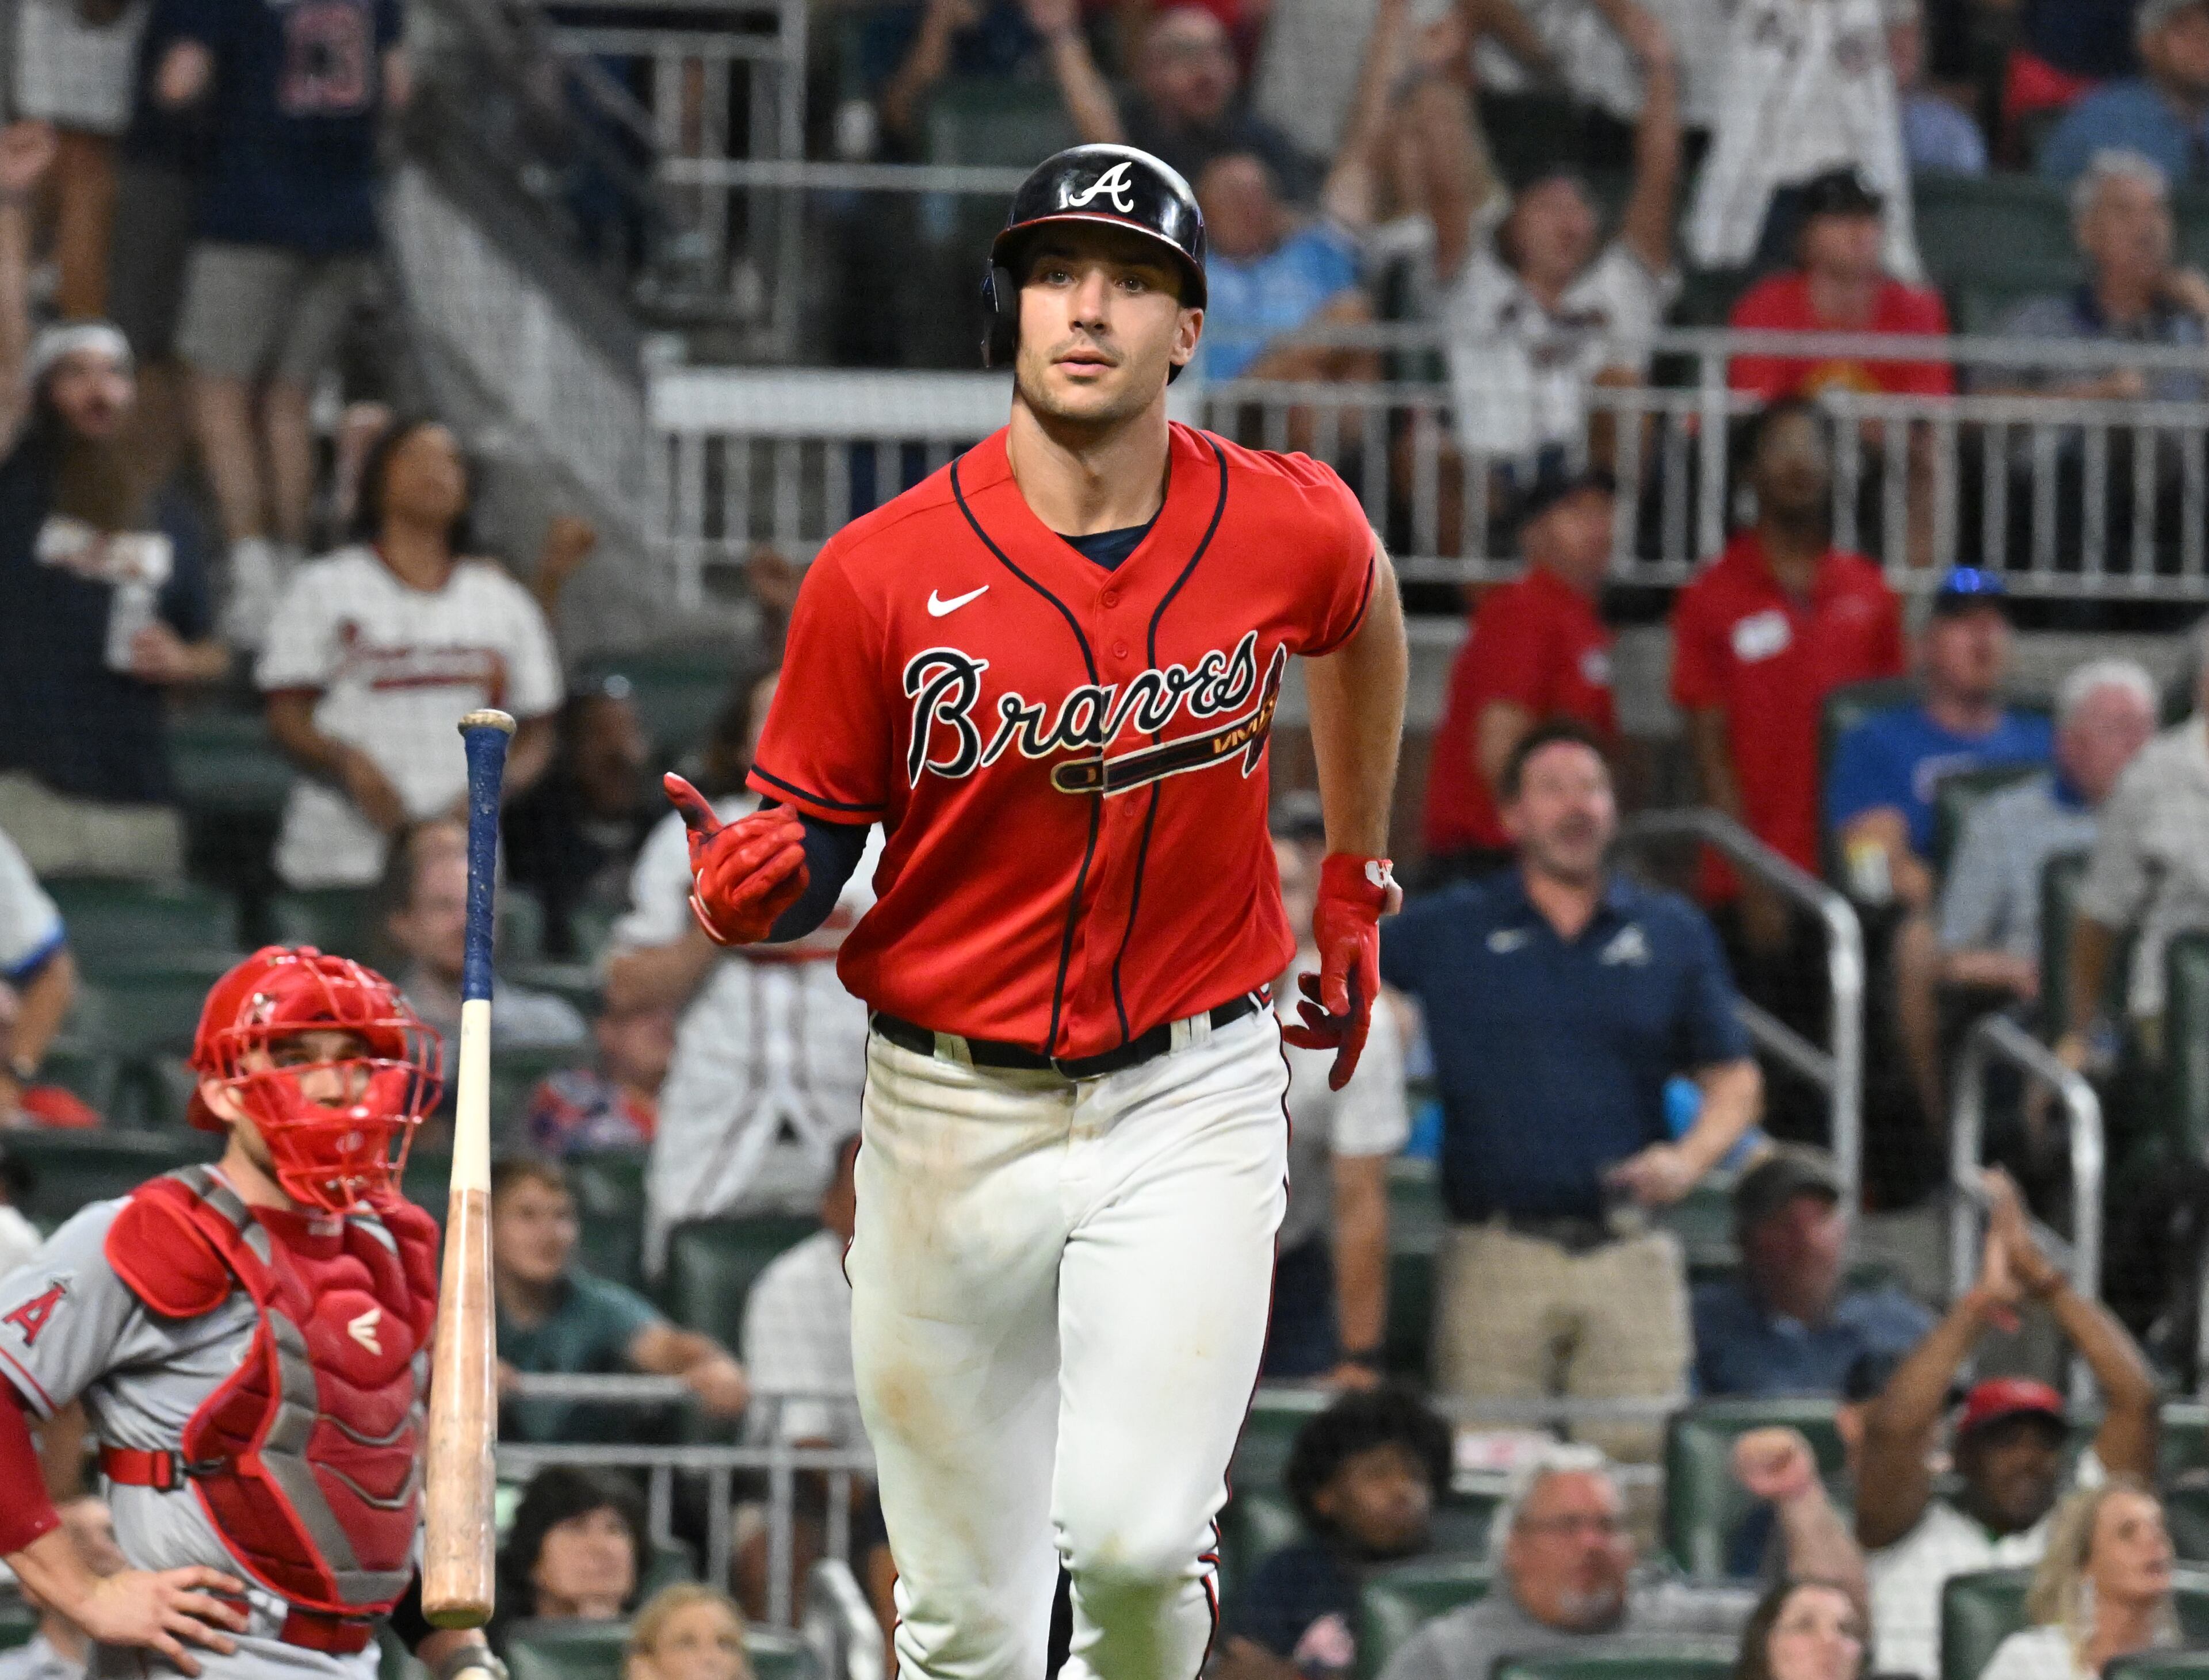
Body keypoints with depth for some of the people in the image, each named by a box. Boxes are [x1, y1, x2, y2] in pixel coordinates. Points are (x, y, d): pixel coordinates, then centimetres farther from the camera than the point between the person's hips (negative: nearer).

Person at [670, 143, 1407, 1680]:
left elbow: (1365, 619, 19)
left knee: (1132, 1536, -20)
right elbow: (813, 846, 0)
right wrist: (753, 889, -23)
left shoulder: (1290, 529, -7)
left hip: (1192, 1098, 0)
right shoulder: (884, 572, -10)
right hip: (951, 1111, 0)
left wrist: (1357, 885, 25)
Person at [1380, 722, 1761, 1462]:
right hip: (1493, 1254, -1)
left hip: (1628, 1254, 1)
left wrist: (1690, 1158, -2)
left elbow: (1734, 1081, 17)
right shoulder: (1444, 931, 10)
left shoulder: (1674, 934, 15)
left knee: (1638, 1454, -6)